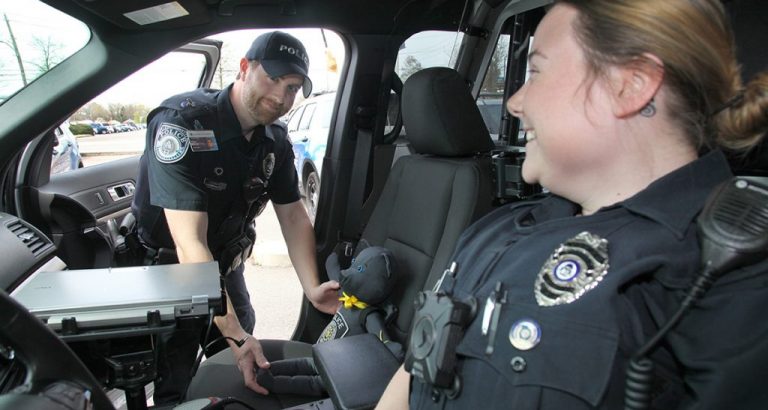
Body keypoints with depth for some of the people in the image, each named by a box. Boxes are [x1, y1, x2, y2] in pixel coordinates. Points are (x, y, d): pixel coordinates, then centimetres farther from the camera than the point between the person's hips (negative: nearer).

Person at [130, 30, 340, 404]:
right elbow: (190, 243, -35)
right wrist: (234, 334, -37)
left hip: (226, 264, 6)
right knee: (175, 381, 1)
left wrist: (312, 288, -19)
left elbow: (293, 216, -4)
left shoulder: (276, 141, -9)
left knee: (242, 362, 18)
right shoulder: (182, 122, -30)